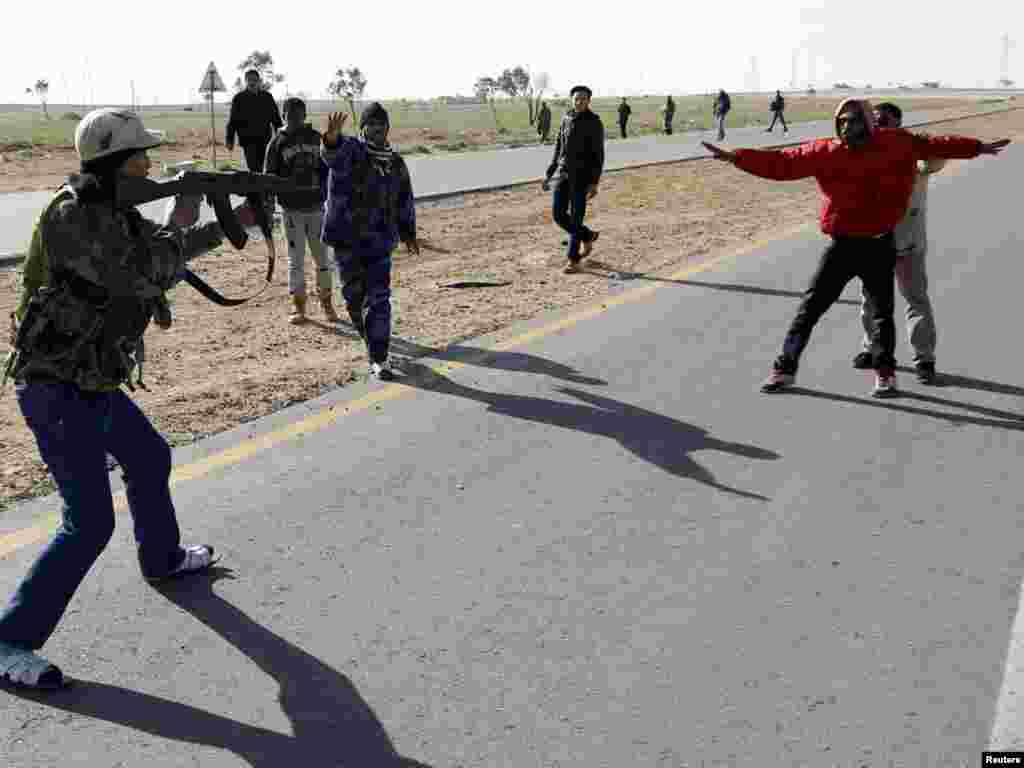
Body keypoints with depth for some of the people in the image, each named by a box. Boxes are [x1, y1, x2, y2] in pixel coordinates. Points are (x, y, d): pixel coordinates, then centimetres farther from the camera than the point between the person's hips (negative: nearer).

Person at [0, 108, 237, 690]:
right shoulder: (73, 215, -20)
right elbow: (140, 276, -29)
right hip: (58, 390, -10)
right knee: (91, 523, -11)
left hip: (92, 384, 10)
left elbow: (161, 251, 22)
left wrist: (225, 229, 14)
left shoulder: (110, 211, 8)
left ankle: (162, 558, 51)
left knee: (150, 458, 28)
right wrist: (180, 225, -15)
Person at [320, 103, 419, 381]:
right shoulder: (349, 151, -6)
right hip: (347, 240, -2)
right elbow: (333, 153, -32)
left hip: (380, 242, 2)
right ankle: (370, 335, 41)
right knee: (355, 296, 9)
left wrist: (408, 234, 14)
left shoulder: (396, 164, 8)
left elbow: (405, 202, 19)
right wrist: (332, 137, -55)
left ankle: (379, 360, -1)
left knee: (379, 299, -5)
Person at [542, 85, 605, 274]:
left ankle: (573, 261, 6)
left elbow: (599, 155, -10)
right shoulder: (566, 119, 9)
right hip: (563, 173, 6)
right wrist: (549, 174, 12)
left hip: (582, 175, -6)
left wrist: (594, 183, -17)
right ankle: (587, 237, 28)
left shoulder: (595, 123, -9)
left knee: (575, 218, -6)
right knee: (558, 215, 2)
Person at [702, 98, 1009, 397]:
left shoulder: (895, 144, -4)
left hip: (879, 245, 0)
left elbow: (932, 144, 5)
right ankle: (785, 368, 11)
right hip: (842, 244, 0)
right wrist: (734, 157, -12)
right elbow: (780, 163, -6)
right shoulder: (825, 151, -6)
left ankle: (884, 374, 26)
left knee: (882, 311, 10)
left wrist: (977, 147, 6)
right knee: (810, 307, 1)